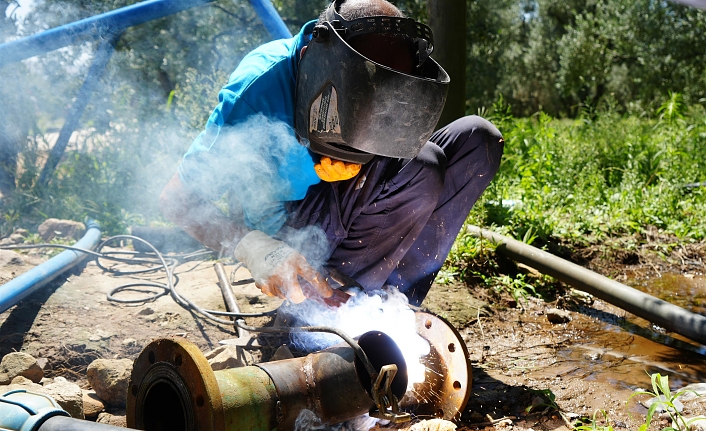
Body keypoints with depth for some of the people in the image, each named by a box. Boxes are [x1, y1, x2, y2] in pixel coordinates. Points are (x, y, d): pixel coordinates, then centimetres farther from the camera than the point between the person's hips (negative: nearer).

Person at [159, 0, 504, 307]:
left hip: (346, 217, 6)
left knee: (477, 137, -13)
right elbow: (178, 198, -23)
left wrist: (355, 167, -23)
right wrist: (253, 248, -39)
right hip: (285, 229, -6)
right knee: (419, 169, -29)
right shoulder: (260, 88, -27)